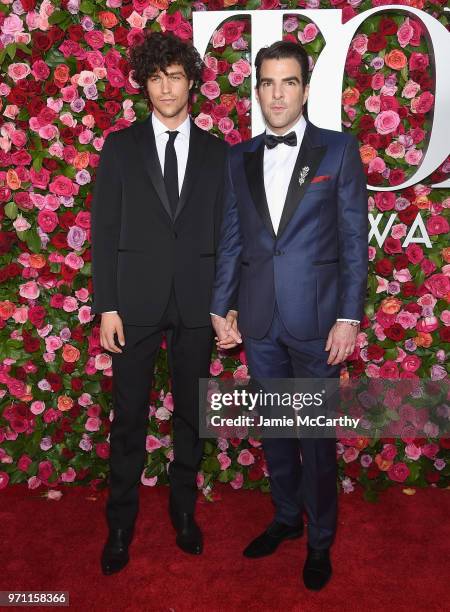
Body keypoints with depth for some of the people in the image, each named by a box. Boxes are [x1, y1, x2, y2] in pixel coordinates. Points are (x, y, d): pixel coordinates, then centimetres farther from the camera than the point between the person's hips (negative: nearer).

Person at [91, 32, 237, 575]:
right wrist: (106, 306, -6)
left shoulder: (216, 152, 7)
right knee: (129, 416, 7)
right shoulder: (119, 147, 4)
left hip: (197, 304, 1)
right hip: (136, 302, -1)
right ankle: (120, 523, 25)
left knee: (190, 412, 12)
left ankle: (183, 509, 32)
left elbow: (226, 233, 7)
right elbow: (104, 231, 0)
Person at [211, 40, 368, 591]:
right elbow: (230, 240, 9)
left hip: (316, 318, -3)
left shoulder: (339, 150, -1)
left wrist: (348, 317, -9)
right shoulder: (239, 158, 9)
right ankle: (285, 517, 38)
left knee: (318, 433, 8)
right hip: (259, 319, 4)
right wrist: (219, 308, 6)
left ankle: (319, 540, 29)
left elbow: (355, 240, -4)